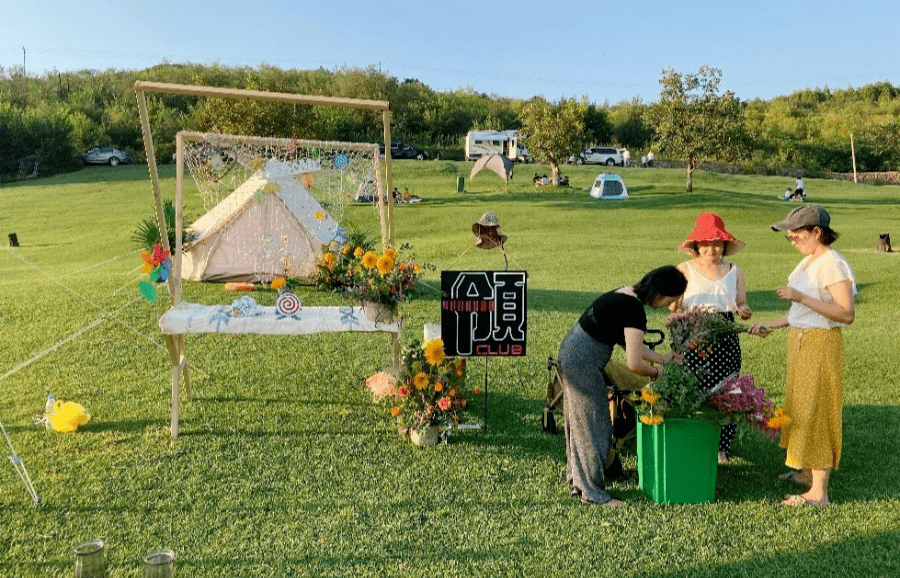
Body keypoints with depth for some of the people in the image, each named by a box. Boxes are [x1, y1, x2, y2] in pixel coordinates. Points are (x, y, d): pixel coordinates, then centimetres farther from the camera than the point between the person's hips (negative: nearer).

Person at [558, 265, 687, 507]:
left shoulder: (627, 295, 9)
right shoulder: (634, 310, -21)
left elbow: (632, 345, 18)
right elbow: (634, 364, -23)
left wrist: (664, 358, 16)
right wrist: (656, 373, -3)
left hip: (571, 353, 10)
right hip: (583, 363, -10)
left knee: (580, 423, 19)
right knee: (593, 425, 1)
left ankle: (577, 479, 32)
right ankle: (593, 492, 13)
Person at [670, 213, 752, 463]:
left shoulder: (734, 272, 10)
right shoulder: (685, 270, 2)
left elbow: (741, 305, 13)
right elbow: (674, 306, 0)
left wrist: (744, 311, -10)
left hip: (725, 341, 2)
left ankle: (720, 447, 19)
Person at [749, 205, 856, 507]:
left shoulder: (833, 264, -18)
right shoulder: (808, 262, 11)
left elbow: (847, 313, -26)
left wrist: (801, 297, -28)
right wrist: (769, 325, 13)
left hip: (820, 345, -10)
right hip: (799, 342, 10)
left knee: (815, 411, -4)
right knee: (799, 408, 18)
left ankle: (818, 492, 4)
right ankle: (807, 472, 34)